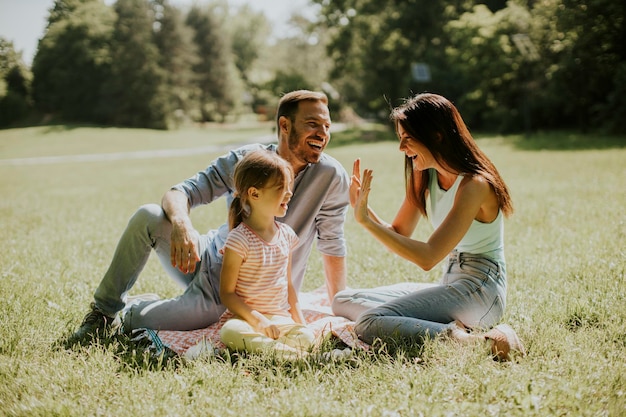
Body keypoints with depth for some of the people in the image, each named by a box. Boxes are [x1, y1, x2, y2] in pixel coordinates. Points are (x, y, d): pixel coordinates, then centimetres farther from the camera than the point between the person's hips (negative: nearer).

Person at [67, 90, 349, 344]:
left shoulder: (331, 176, -16)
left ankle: (128, 314, 18)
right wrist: (181, 224, -37)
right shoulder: (245, 160, -10)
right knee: (148, 217, -24)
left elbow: (332, 245, -6)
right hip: (209, 259, 3)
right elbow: (181, 192, -13)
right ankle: (104, 311, -4)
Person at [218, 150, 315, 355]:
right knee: (230, 332, -38)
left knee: (306, 336, -25)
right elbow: (227, 293, -10)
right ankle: (288, 351, -39)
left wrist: (299, 320, 8)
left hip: (281, 319, 5)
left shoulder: (286, 234, 10)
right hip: (247, 319, -5)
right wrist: (257, 320, -21)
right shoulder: (239, 240, -11)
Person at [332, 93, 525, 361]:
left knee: (370, 323, -26)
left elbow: (427, 258, -24)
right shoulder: (425, 176, 7)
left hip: (480, 292, -10)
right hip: (450, 286, 10)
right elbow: (398, 235, 7)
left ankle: (473, 340, -20)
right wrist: (363, 209, -10)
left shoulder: (474, 185, -19)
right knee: (343, 302, 6)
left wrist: (365, 220, -23)